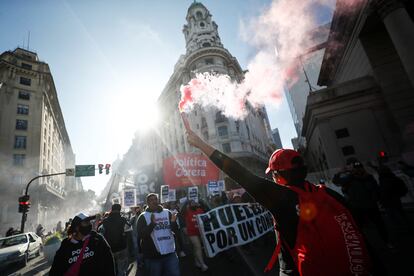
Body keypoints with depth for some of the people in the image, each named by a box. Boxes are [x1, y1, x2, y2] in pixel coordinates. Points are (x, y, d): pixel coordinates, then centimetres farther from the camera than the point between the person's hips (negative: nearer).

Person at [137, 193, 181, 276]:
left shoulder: (167, 213, 3)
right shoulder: (143, 217, -3)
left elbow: (176, 231, 2)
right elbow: (141, 235, -14)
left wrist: (173, 222, -20)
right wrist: (152, 223, -29)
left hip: (170, 254, 2)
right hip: (153, 257, -2)